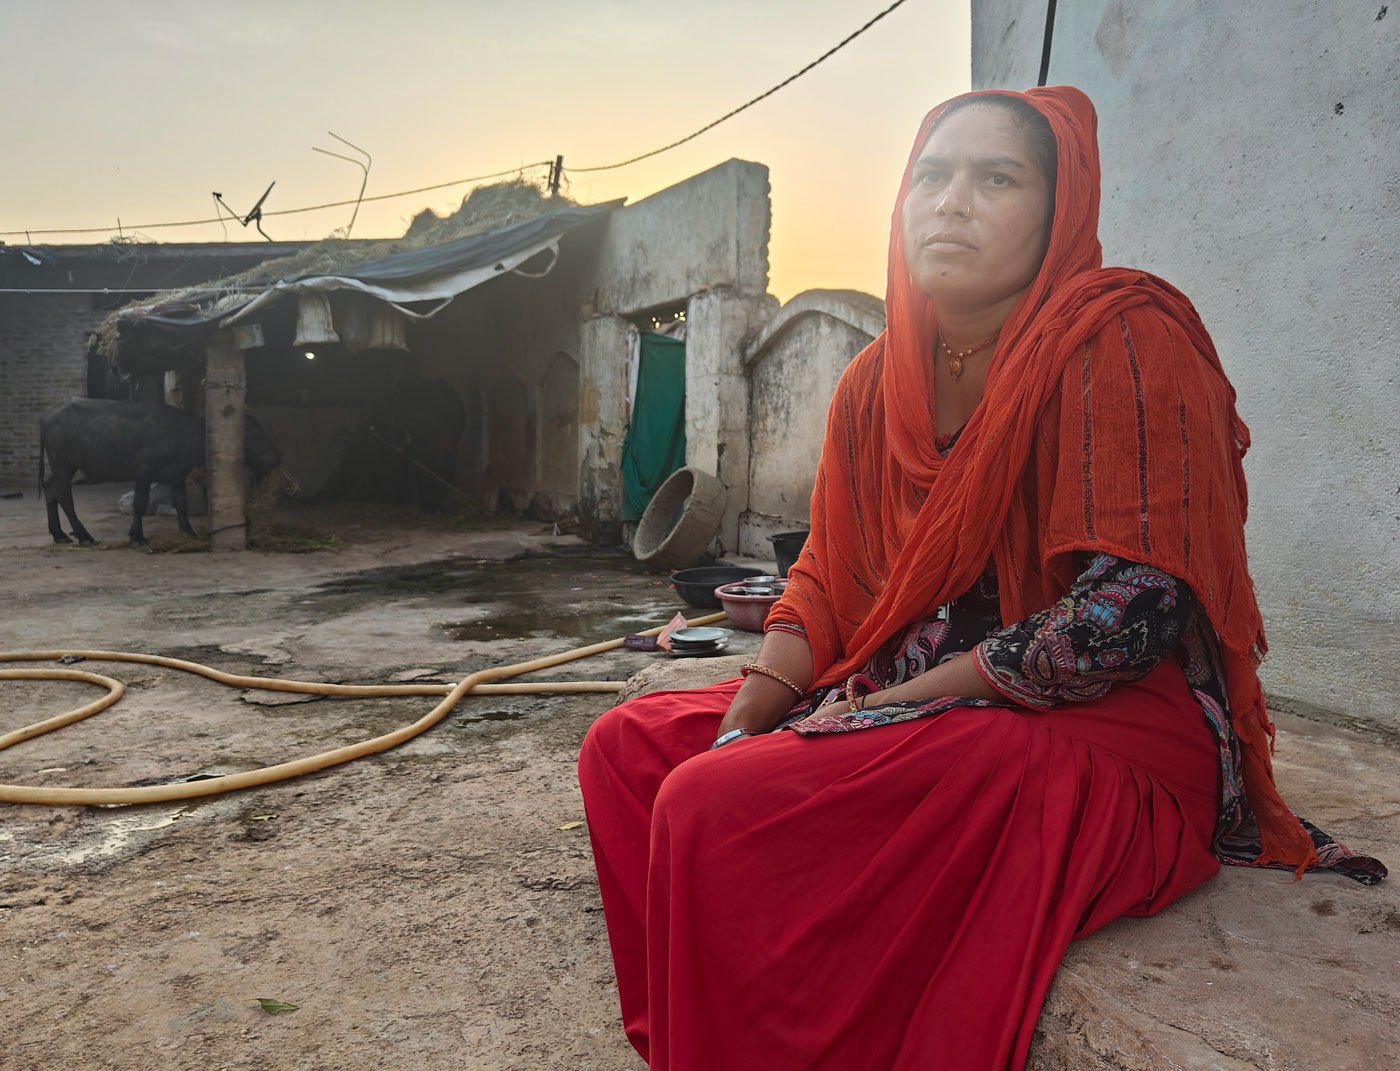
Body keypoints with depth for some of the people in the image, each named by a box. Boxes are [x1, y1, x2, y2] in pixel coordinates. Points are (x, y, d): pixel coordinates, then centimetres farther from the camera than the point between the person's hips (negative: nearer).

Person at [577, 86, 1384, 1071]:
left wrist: (884, 707, -17)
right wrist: (741, 726, -6)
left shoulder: (1123, 341, -13)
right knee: (627, 747, 4)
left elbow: (1129, 613, -21)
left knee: (715, 809, -26)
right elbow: (824, 582, 10)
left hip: (1102, 732, -7)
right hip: (911, 704, 8)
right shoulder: (878, 379, 8)